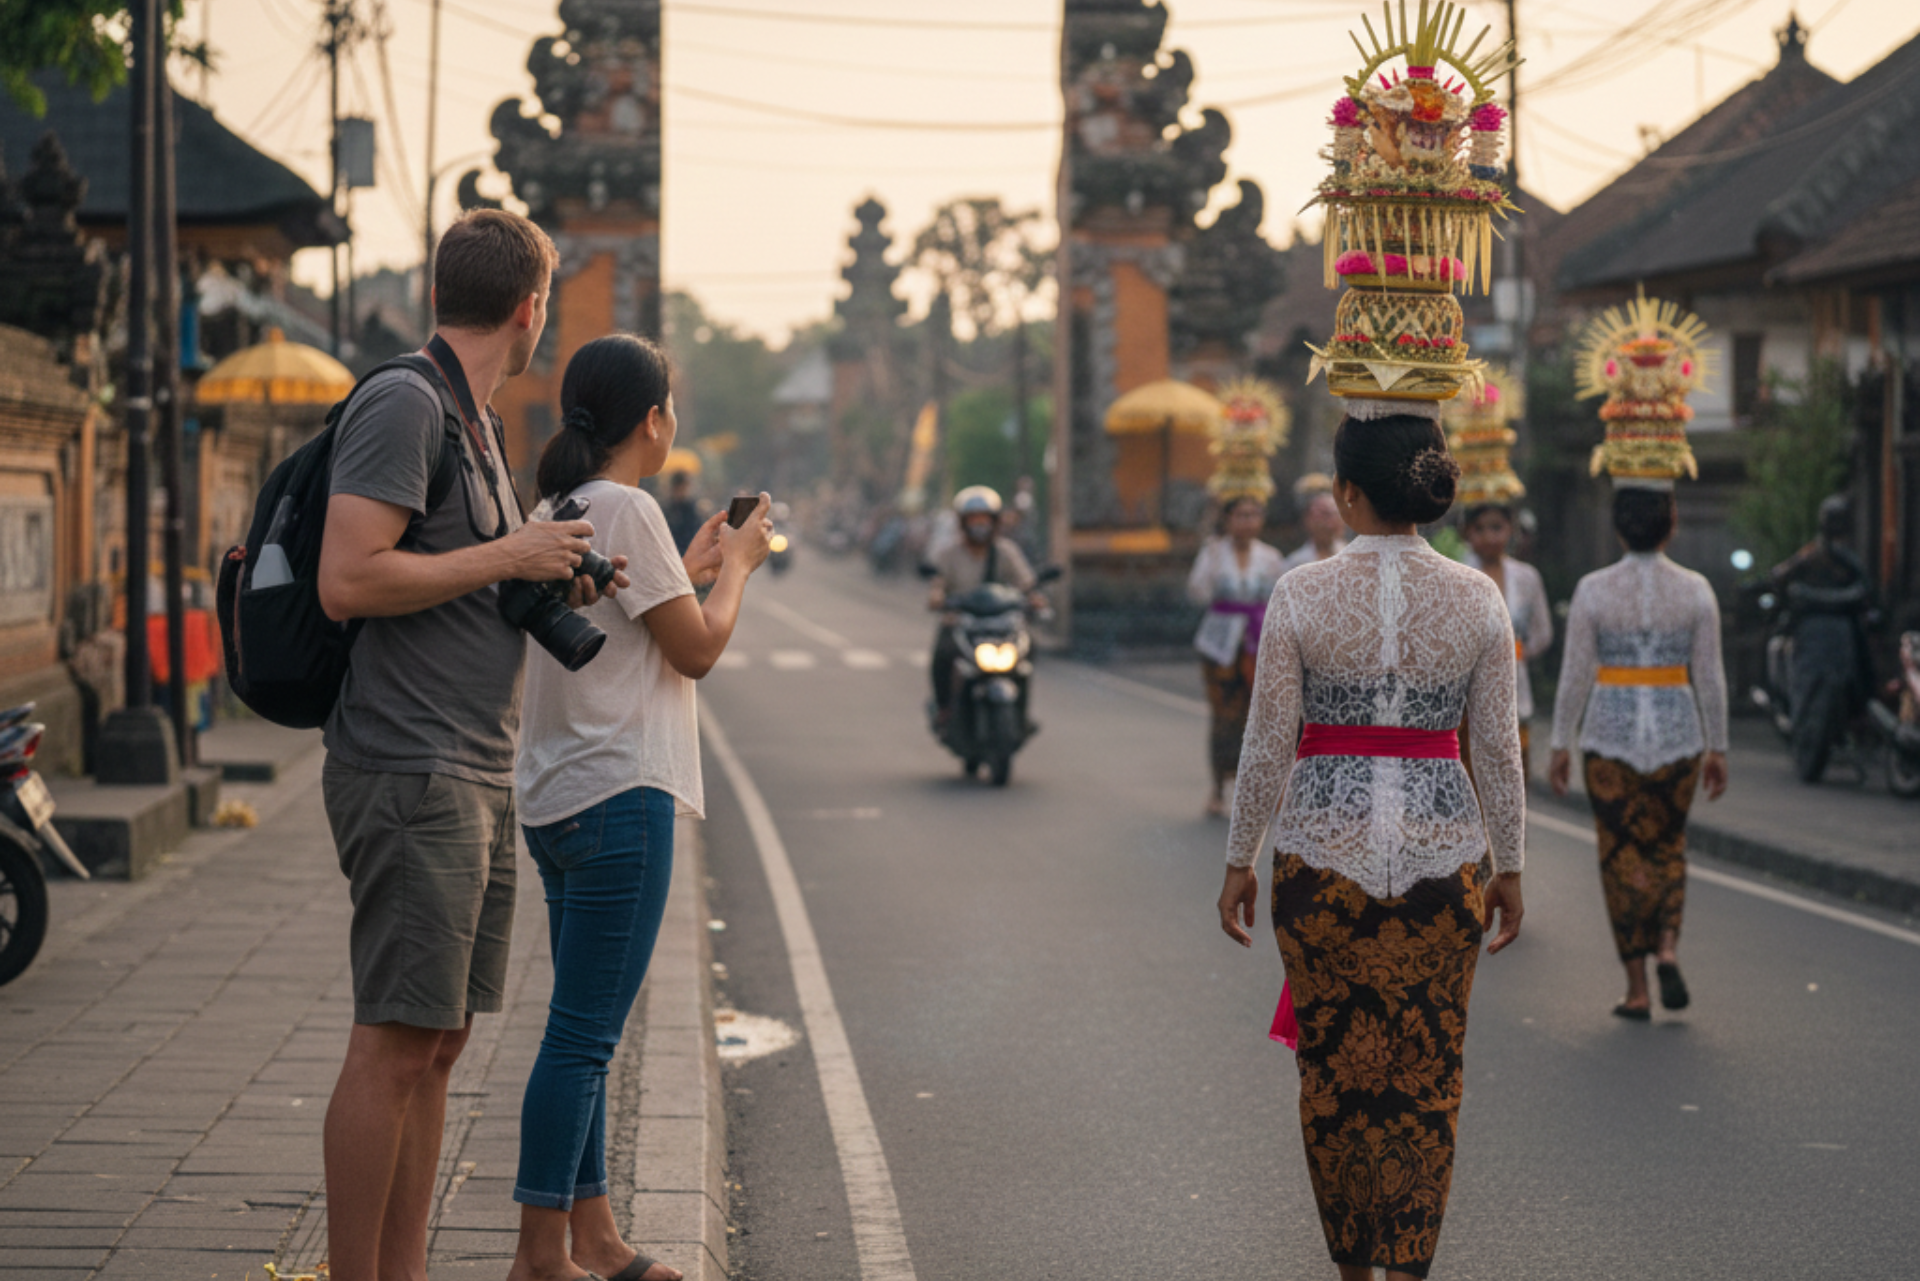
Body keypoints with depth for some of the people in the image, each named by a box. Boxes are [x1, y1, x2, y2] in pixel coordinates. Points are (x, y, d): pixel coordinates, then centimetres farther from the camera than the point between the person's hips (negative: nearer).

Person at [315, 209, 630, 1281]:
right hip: (411, 772, -10)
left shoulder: (475, 421, 20)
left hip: (478, 777, 10)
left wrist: (553, 585, 11)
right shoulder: (402, 404, -11)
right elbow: (350, 582, -20)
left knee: (440, 1042, 10)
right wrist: (509, 557, -13)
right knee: (393, 1045, -9)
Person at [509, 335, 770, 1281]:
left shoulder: (554, 510, 14)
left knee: (584, 1029, 13)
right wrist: (736, 566, 6)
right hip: (618, 796, -10)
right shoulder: (626, 511, -13)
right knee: (583, 1034, -6)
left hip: (557, 801, 10)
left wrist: (688, 568, 24)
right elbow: (698, 649, -9)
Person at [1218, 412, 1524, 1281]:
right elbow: (1498, 747, 0)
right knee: (1427, 1073, 9)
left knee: (1336, 1069, 11)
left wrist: (1239, 861, 3)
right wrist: (1508, 868, 10)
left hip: (1324, 852, -1)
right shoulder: (1477, 598, -3)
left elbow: (1268, 743, -6)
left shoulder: (1301, 595, -8)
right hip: (1442, 852, 1)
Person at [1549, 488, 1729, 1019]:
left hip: (1611, 734, -1)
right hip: (1677, 735, 1)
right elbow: (1709, 677, -1)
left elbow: (1575, 675, -5)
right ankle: (1667, 948, -4)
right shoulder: (1695, 590, -3)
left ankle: (1637, 989, 7)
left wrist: (1561, 745, 3)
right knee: (1668, 847, 19)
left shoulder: (1593, 590, -7)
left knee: (1622, 856, 7)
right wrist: (1717, 748, 7)